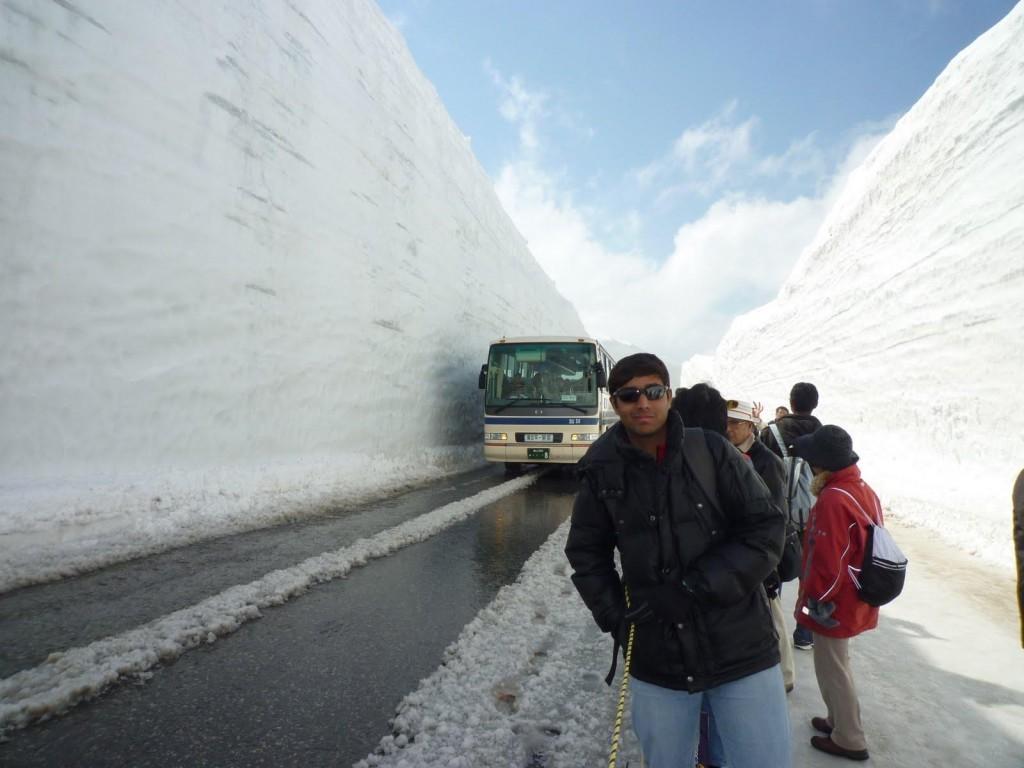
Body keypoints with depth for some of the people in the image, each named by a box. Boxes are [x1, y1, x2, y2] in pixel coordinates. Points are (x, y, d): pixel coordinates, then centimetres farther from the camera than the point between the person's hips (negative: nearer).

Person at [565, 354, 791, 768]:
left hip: (739, 646, -1)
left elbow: (766, 530, -6)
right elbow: (586, 553, 8)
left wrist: (696, 588, -15)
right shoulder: (602, 472, -4)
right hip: (655, 655, 2)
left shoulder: (712, 451, -8)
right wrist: (616, 618, -3)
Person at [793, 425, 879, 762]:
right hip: (857, 601, 9)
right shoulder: (864, 490, 2)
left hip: (833, 606, -9)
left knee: (832, 671, 9)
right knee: (838, 666, 25)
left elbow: (827, 563, -26)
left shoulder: (832, 499, -27)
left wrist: (814, 602, -13)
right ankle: (839, 721, 40)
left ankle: (849, 740, 24)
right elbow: (865, 546, 12)